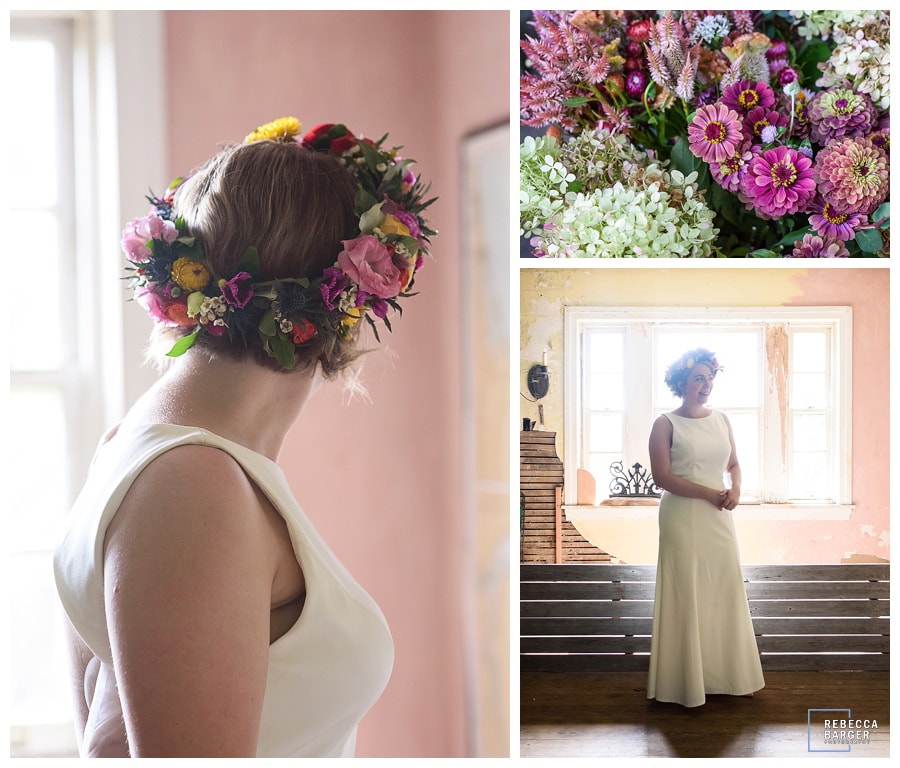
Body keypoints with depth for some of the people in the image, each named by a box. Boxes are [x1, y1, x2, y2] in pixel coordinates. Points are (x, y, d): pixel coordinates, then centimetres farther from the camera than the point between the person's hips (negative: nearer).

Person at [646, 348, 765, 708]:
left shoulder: (721, 420, 10)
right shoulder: (666, 424, -7)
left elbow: (733, 464, 18)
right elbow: (661, 476, -13)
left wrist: (734, 489, -4)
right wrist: (708, 493, -16)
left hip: (718, 518, 5)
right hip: (682, 519, -5)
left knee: (726, 592, 7)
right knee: (686, 595, -2)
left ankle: (729, 673, 18)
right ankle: (688, 679, 8)